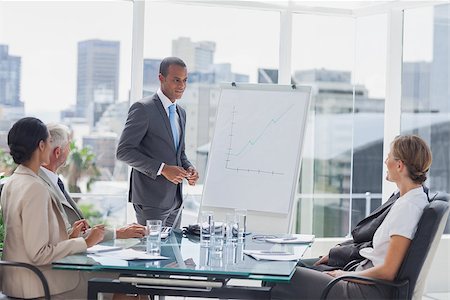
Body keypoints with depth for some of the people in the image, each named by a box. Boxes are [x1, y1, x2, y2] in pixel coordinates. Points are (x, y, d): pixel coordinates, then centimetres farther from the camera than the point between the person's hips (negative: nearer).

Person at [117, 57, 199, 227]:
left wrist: (189, 168, 3)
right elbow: (124, 151, -15)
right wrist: (162, 169, -20)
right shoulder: (143, 109, -10)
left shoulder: (181, 113, 16)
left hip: (174, 200, 8)